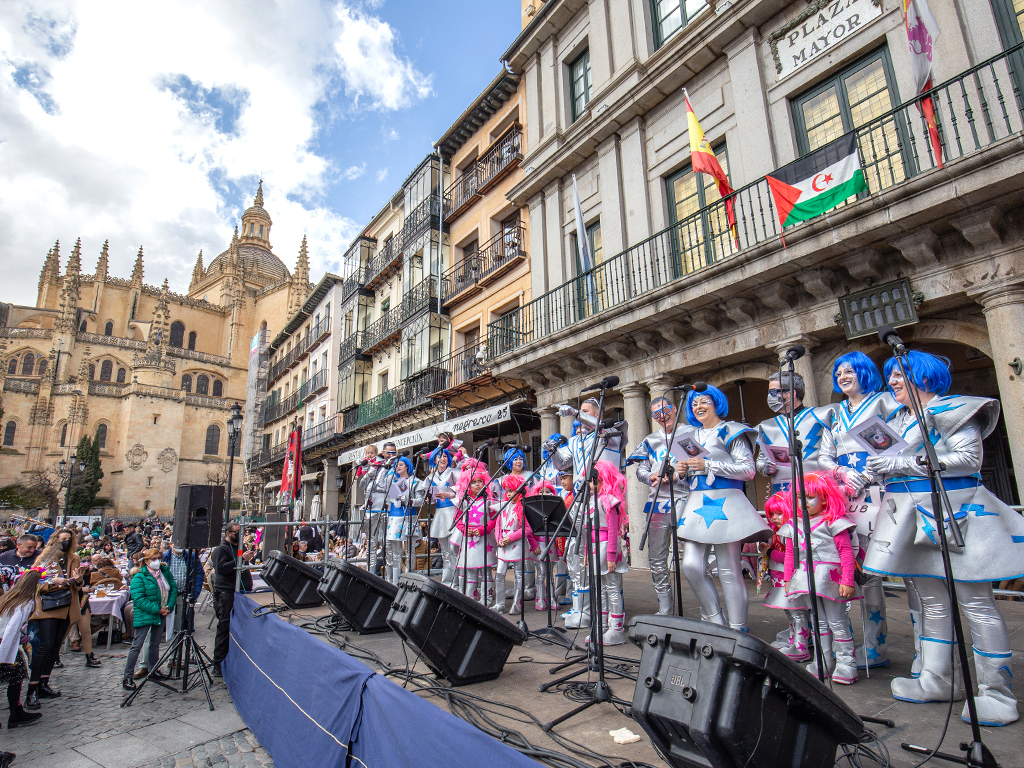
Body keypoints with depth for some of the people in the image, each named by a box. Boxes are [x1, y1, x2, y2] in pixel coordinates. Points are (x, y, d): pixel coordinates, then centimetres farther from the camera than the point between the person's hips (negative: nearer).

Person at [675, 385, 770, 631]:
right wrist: (683, 470, 5)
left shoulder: (730, 431, 3)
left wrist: (708, 466, -14)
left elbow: (748, 469, -7)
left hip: (725, 504, -5)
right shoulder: (691, 435, 21)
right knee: (691, 566, -4)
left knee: (729, 570, -5)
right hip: (696, 506, 6)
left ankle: (738, 630, 9)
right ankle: (716, 622, 15)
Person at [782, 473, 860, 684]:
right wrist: (788, 578, 12)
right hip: (807, 579, 6)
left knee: (837, 622, 2)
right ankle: (824, 662, 22)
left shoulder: (833, 522, -9)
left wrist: (847, 581, -16)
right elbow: (790, 553, 14)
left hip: (830, 578, -6)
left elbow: (846, 551, -12)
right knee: (819, 622, 14)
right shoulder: (793, 525, 8)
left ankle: (846, 662, 14)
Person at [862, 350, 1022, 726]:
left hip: (953, 511, -7)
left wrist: (902, 464, -18)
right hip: (913, 516, 7)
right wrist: (879, 468, 3)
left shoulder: (952, 410, -3)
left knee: (976, 603, -3)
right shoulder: (897, 418, 17)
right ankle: (937, 680, 20)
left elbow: (969, 458, -14)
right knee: (932, 602, 12)